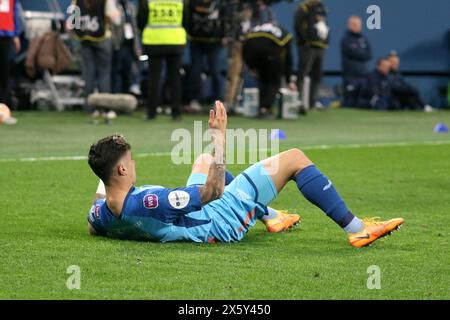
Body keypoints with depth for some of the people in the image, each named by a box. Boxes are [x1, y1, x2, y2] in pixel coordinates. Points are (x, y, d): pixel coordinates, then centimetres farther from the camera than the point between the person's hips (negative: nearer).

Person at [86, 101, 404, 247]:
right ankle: (356, 229, 7)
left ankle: (270, 216, 46)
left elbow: (94, 226, 10)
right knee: (294, 158, -3)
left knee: (204, 161, 34)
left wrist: (100, 189, 15)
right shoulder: (149, 202, -41)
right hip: (224, 221, -9)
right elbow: (212, 192, -30)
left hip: (194, 216, 9)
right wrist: (219, 135, -25)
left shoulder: (100, 216, -18)